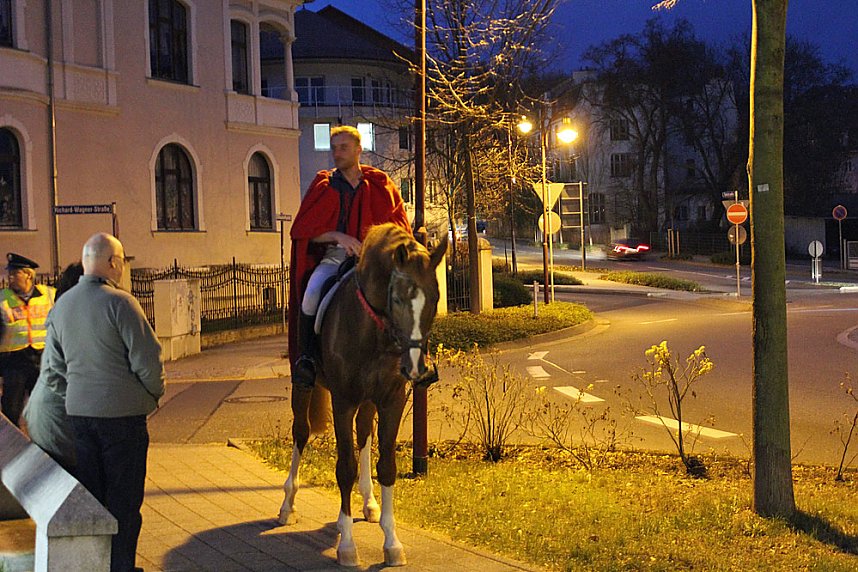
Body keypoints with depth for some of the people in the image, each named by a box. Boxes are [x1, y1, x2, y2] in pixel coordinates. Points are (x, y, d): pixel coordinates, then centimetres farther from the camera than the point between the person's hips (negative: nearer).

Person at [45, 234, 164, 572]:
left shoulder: (61, 306, 5)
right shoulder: (119, 303, -17)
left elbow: (55, 363, 13)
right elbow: (147, 359, -16)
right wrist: (154, 393, 1)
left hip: (78, 410, 6)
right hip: (122, 413, -6)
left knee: (89, 494, 15)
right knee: (123, 496, 4)